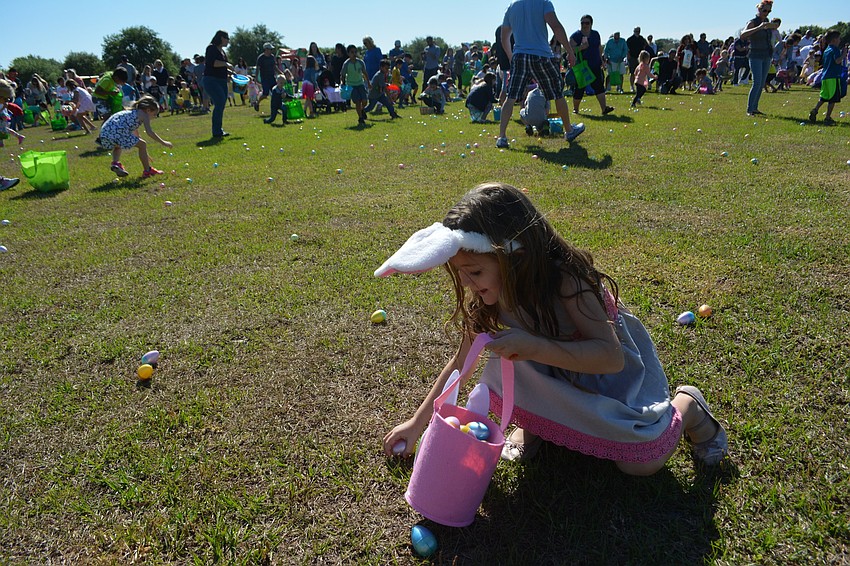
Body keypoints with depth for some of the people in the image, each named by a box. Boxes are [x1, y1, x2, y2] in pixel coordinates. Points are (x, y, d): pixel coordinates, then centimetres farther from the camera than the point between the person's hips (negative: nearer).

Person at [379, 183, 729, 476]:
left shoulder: (565, 279, -36)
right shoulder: (487, 295, -19)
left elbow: (610, 357, -38)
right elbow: (462, 360, -8)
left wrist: (532, 347, -51)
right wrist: (418, 421, -5)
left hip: (615, 368, -3)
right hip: (556, 371, 4)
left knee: (640, 464, -17)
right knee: (498, 374, -28)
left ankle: (685, 405, 13)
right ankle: (535, 421, 7)